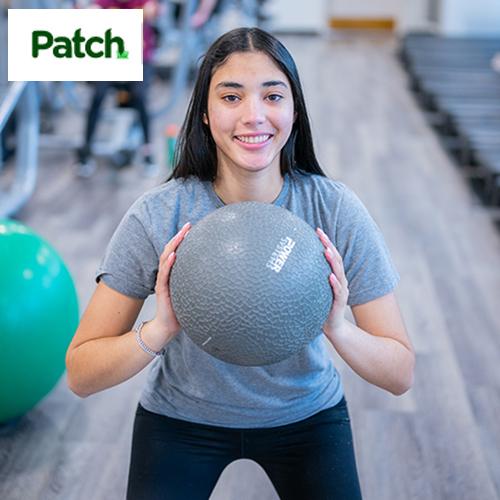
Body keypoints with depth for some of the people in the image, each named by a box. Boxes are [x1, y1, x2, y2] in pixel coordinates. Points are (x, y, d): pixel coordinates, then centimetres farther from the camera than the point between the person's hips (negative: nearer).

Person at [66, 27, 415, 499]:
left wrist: (338, 329, -38)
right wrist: (160, 330, -40)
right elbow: (80, 376, -22)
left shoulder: (336, 211, -22)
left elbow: (401, 376, -18)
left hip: (307, 416, 1)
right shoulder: (157, 217, -25)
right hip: (181, 420, -1)